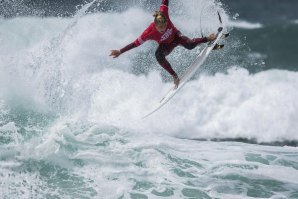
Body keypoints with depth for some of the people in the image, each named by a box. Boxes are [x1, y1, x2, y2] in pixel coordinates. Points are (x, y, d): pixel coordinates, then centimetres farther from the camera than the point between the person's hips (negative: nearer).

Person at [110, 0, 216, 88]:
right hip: (165, 45, -1)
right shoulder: (149, 33, -37)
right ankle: (175, 76, -22)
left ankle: (208, 39, 0)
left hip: (175, 36, 1)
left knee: (190, 45, -30)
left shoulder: (164, 13, -36)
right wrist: (120, 51, -31)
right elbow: (136, 43, -29)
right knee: (158, 55, -34)